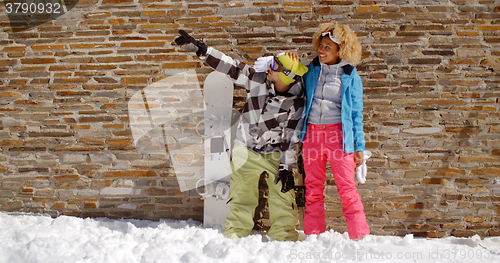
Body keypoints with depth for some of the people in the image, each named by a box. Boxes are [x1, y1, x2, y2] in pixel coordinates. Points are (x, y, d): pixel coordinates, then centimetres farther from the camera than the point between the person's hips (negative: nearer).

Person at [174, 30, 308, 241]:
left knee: (283, 195, 0)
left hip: (276, 153, -1)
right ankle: (236, 233, 22)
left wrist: (286, 167, -12)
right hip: (246, 150, 2)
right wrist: (199, 48, -19)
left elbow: (292, 137, -12)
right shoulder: (257, 79, -14)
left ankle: (285, 237, 17)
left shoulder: (297, 102, -17)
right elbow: (228, 66, -13)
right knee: (241, 194, 7)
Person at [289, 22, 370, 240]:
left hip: (338, 134, -3)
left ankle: (360, 237, 7)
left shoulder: (351, 77, 3)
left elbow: (356, 114, 6)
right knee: (313, 189, 7)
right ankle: (313, 235, 17)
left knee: (347, 188, -4)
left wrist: (359, 146, 3)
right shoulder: (311, 70, 10)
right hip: (312, 132, 3)